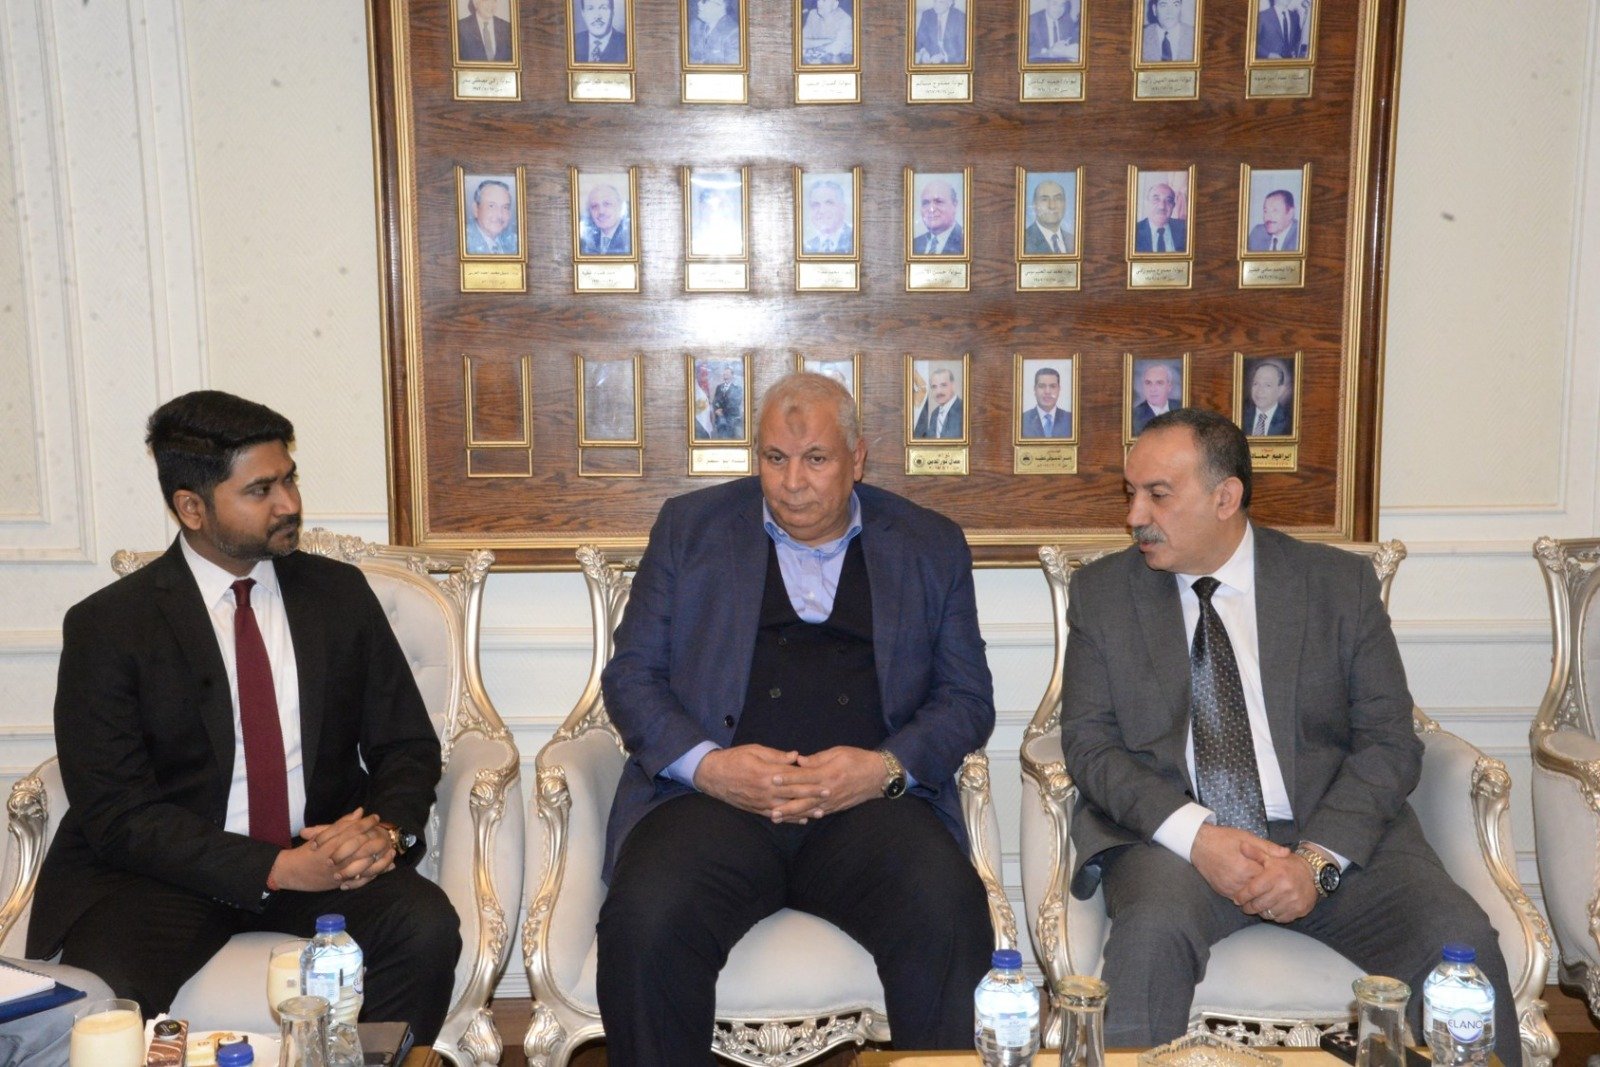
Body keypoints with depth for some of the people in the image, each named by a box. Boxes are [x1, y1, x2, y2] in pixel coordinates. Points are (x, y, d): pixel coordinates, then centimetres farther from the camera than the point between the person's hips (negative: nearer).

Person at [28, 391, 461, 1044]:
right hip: (169, 869, -2)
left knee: (426, 927, -26)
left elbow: (407, 743, 10)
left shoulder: (339, 592, 7)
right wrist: (277, 868, -19)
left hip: (326, 851, 3)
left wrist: (388, 828, -14)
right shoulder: (106, 625, -3)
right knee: (101, 990, -32)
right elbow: (115, 811, -8)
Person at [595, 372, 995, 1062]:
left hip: (869, 800, 1)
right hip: (710, 797, 0)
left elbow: (967, 696, 12)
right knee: (644, 923, -30)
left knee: (950, 917, -29)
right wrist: (706, 764, -9)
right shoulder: (689, 527, 14)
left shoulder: (931, 547, 15)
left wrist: (887, 768, -8)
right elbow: (630, 674, 10)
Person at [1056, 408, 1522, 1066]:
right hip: (1173, 834, -1)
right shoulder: (1101, 593, 7)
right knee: (1150, 932, -33)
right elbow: (1088, 742, 1)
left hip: (1332, 836, 1)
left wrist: (1319, 858, -15)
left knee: (1460, 939, -24)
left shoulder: (1341, 584, 6)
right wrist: (1194, 835, -16)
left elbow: (1389, 741, 2)